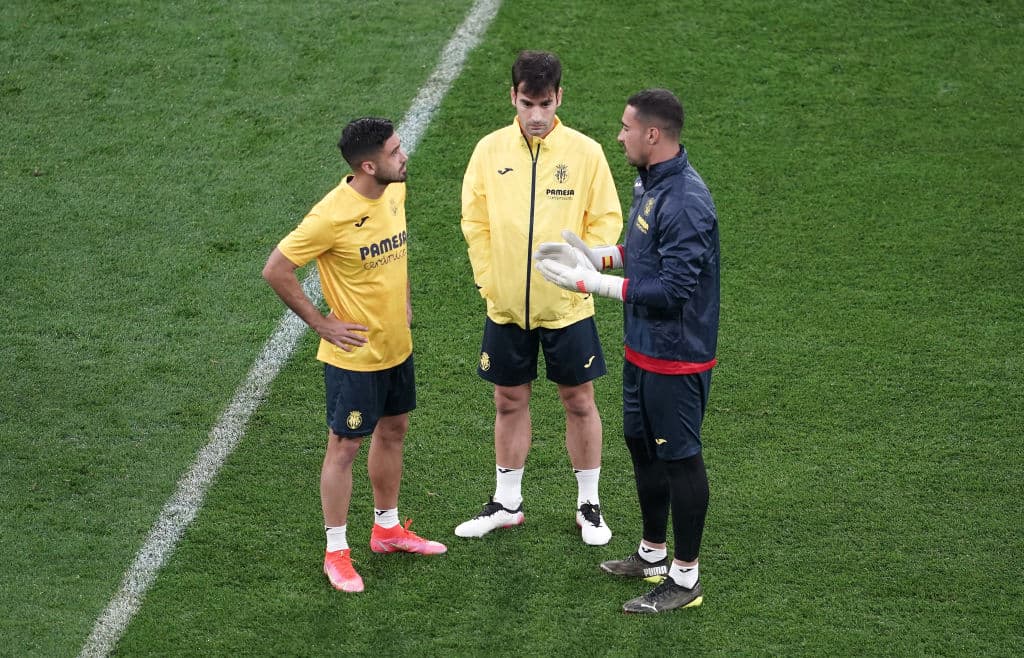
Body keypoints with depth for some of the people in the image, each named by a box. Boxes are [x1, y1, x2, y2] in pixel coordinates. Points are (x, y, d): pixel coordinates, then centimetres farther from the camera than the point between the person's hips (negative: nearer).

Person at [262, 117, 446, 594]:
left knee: (393, 430, 20)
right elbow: (276, 270, -22)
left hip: (396, 344, 8)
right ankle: (336, 552, 15)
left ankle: (387, 528, 37)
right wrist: (321, 323, -16)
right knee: (344, 446, 3)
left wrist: (403, 300, 12)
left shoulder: (396, 191, -3)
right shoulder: (333, 215, -27)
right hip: (353, 354, -8)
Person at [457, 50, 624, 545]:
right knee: (509, 402, 12)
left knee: (579, 401, 7)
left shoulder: (585, 152, -7)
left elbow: (606, 219, -2)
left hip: (566, 306, -2)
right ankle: (506, 503, 26)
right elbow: (474, 220, 4)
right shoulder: (490, 150, -2)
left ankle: (588, 504, 21)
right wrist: (488, 280, -1)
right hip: (505, 306, 2)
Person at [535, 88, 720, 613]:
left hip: (676, 357, -10)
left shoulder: (685, 202, -26)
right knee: (642, 445, 21)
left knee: (679, 457, 1)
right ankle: (653, 554, 38)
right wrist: (595, 255, 4)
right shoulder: (649, 183, 6)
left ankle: (685, 579, 14)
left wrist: (595, 283, -25)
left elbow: (673, 288, -29)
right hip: (642, 348, 10)